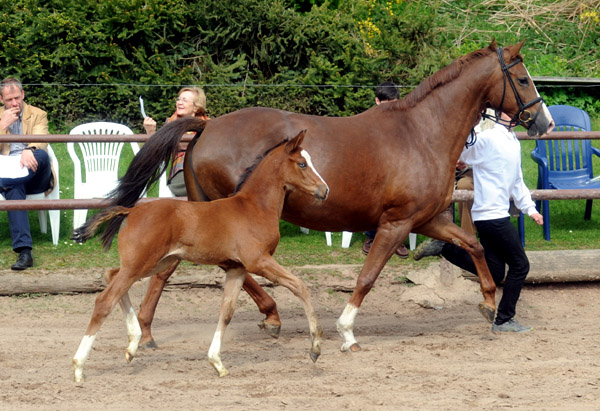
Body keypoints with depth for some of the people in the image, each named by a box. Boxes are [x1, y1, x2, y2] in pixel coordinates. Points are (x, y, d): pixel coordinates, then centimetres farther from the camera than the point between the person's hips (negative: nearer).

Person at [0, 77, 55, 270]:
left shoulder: (38, 115, 12)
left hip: (33, 175, 0)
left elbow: (41, 142, -8)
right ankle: (24, 251, -48)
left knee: (42, 155, -35)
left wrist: (29, 151, -31)